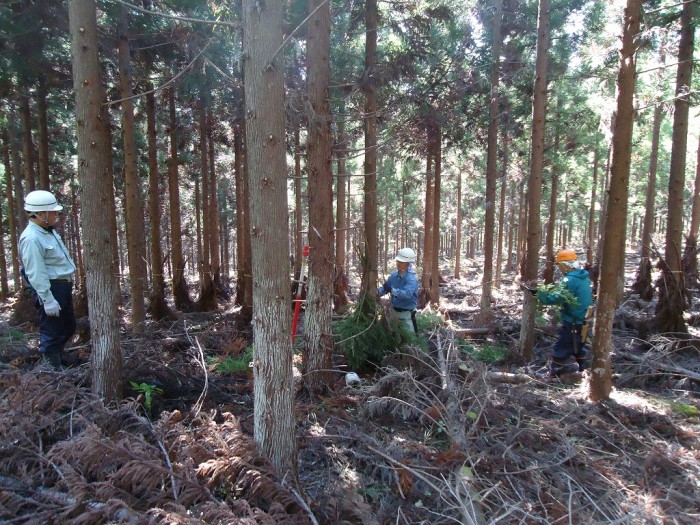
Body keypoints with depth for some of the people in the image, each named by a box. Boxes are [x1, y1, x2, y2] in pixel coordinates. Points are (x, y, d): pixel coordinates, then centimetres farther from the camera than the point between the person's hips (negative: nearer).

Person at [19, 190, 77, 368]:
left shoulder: (48, 230, 8)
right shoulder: (31, 238, -22)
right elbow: (36, 274, -24)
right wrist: (48, 300, -24)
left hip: (63, 286, 10)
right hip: (50, 288, -10)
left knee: (68, 327, 22)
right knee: (52, 333, 2)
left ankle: (56, 361, 40)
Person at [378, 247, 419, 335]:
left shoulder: (412, 279, -24)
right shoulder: (394, 275, 0)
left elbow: (407, 294, -37)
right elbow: (385, 287, 3)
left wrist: (392, 290, -42)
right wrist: (377, 292, -17)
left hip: (407, 313, -7)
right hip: (394, 311, 7)